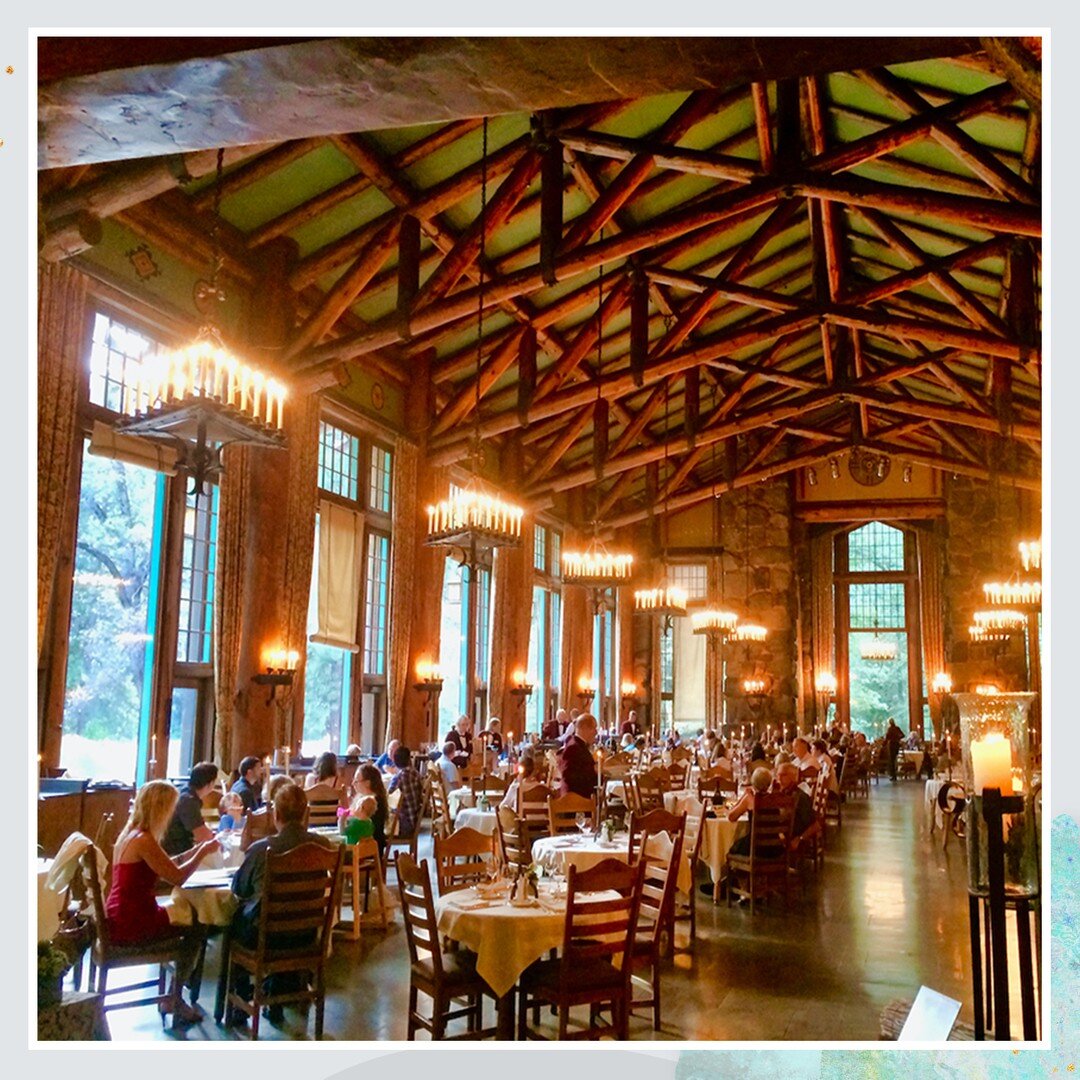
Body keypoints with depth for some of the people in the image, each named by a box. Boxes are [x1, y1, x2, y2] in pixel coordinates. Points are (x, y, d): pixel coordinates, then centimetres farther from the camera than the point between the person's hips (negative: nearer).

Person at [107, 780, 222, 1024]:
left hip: (123, 916, 10)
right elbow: (177, 877, -18)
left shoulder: (131, 833, 8)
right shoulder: (144, 840, -22)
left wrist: (199, 848, 10)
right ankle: (173, 1000, 15)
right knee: (195, 929, 3)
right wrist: (204, 852, -6)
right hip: (131, 923, -10)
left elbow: (168, 866, 15)